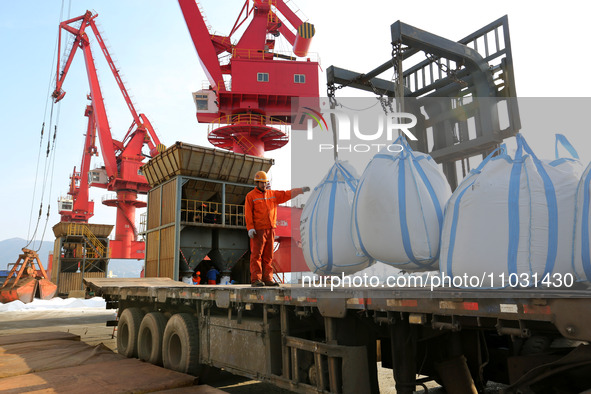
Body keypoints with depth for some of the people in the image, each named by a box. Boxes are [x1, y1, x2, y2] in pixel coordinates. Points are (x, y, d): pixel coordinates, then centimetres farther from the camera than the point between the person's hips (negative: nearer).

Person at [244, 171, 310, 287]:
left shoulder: (272, 194, 15)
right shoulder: (250, 196, 1)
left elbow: (287, 194, 13)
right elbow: (248, 213, -6)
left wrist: (301, 190, 3)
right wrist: (250, 228, -15)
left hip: (270, 229, 5)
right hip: (258, 230, -5)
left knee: (268, 255, 6)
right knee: (257, 255, -6)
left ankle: (267, 279, 10)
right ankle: (255, 280, -4)